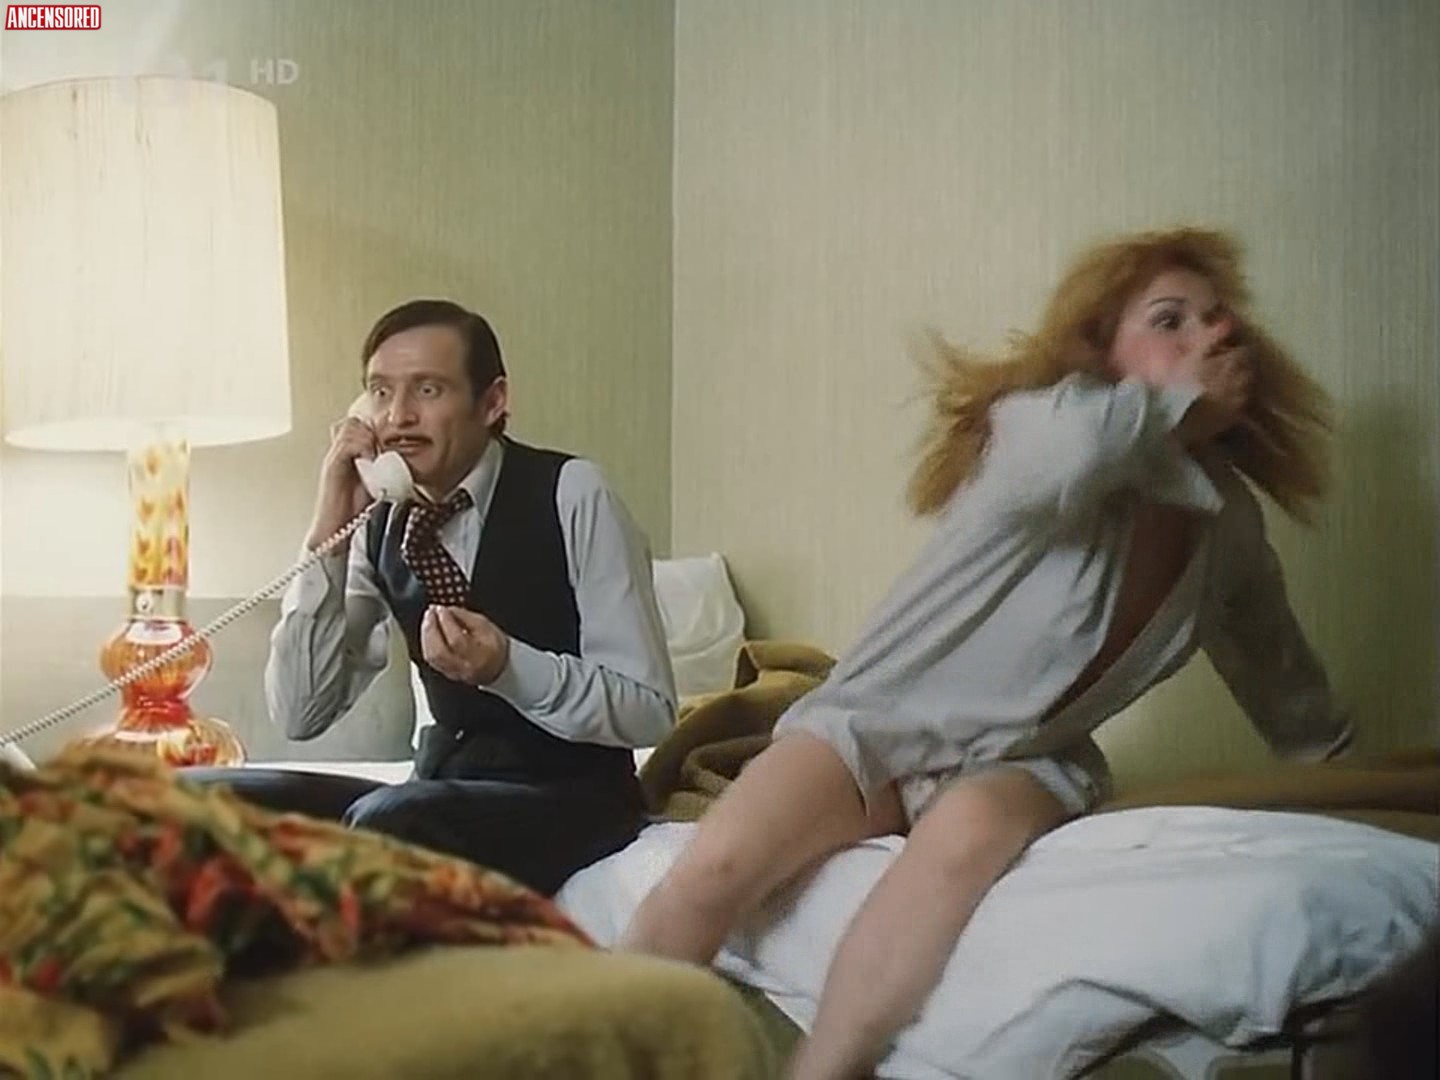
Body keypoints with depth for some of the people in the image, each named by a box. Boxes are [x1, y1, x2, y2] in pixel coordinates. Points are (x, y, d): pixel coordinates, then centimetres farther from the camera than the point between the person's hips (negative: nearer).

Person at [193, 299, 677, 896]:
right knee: (210, 798, -11)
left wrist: (507, 666, -29)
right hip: (440, 786, 5)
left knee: (388, 822, -33)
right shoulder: (381, 524, 2)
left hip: (570, 795, -5)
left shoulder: (570, 496, -12)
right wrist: (327, 531, -12)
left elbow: (649, 711, -12)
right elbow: (299, 715, -4)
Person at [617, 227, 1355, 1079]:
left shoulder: (1229, 522, 6)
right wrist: (1180, 404, -21)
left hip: (1022, 759, 3)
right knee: (714, 868, -31)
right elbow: (1060, 457, -39)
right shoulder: (1045, 419, -12)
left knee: (965, 834, -36)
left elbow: (1285, 684, 23)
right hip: (879, 719, -3)